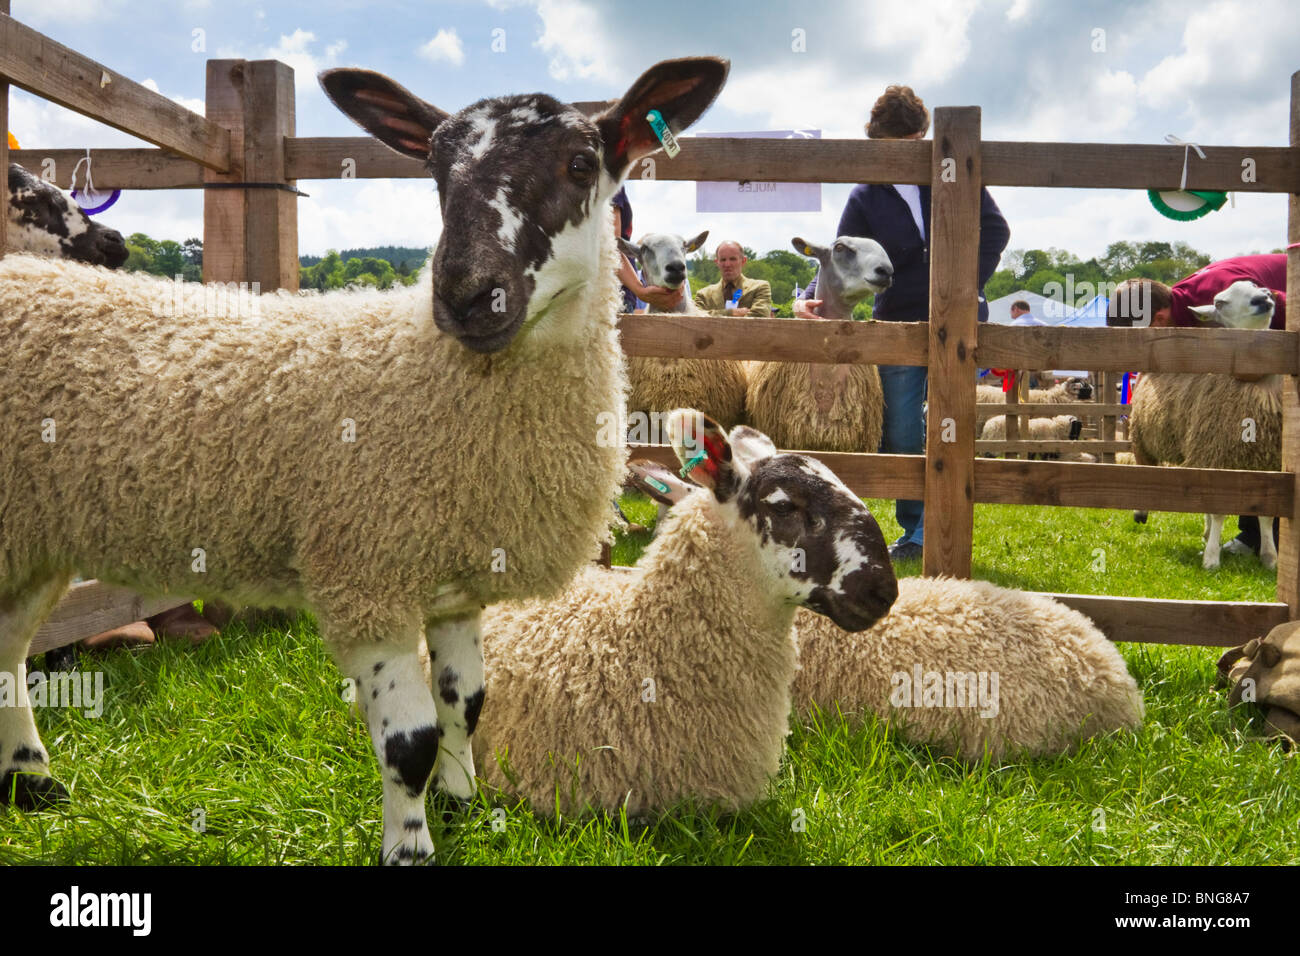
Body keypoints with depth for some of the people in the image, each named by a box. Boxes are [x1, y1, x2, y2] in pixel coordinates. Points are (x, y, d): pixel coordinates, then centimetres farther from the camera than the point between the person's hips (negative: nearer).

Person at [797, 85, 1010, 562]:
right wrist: (810, 297, -20)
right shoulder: (866, 196, 5)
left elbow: (994, 229, 2)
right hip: (899, 325, 2)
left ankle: (929, 535, 1)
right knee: (900, 437, 3)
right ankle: (913, 529, 17)